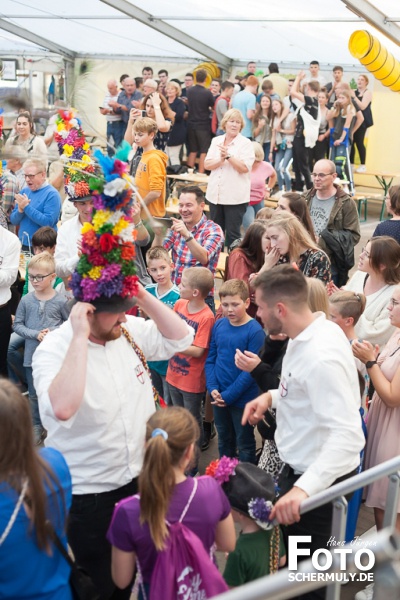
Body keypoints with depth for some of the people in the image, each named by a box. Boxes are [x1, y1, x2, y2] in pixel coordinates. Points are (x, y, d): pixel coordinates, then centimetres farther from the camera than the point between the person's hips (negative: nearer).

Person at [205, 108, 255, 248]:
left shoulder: (245, 143, -3)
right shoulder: (216, 141, 11)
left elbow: (245, 168, -14)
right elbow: (207, 164, 4)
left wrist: (228, 156, -21)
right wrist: (221, 160, -14)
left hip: (235, 197, -5)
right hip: (215, 194, 5)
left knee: (233, 233, 1)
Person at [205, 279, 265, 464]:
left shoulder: (255, 331, -18)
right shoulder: (219, 325, -2)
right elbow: (210, 359, 4)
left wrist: (229, 395, -17)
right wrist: (213, 388, -9)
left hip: (242, 399, -5)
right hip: (218, 398, 5)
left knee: (245, 445, 12)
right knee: (224, 442, 23)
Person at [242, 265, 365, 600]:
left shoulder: (321, 356, -31)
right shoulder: (313, 332, -1)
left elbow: (346, 435, -37)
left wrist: (304, 489, -46)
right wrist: (272, 396, 0)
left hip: (319, 478, -10)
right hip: (301, 469, 10)